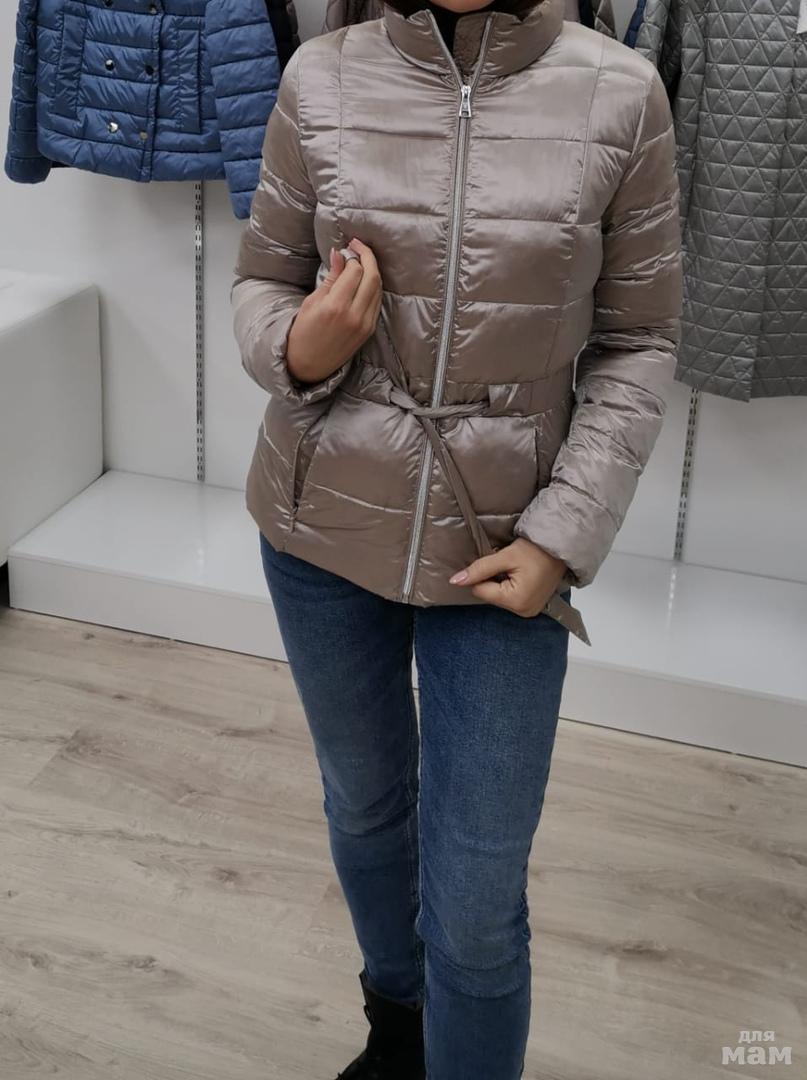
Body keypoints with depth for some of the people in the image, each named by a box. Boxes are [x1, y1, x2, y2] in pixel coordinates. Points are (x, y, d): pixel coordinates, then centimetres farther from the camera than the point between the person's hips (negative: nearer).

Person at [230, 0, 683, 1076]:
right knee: (363, 803, 23)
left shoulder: (620, 95, -9)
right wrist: (295, 350, -17)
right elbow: (261, 279, 6)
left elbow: (636, 343, -3)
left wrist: (565, 532, -12)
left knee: (477, 906, 1)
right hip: (326, 521, 3)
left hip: (501, 543, -2)